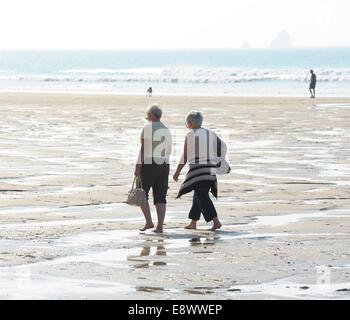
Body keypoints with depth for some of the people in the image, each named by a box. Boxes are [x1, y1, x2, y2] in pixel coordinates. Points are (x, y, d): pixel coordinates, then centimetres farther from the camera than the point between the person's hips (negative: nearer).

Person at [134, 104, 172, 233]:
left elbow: (143, 148, -15)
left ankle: (149, 222, 1)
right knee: (160, 198, 5)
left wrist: (137, 167, -14)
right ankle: (160, 226, -3)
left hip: (149, 165, -6)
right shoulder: (167, 130, 12)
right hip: (164, 165, 6)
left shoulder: (148, 128, -9)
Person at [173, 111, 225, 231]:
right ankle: (193, 223, 23)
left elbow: (185, 155, -4)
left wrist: (177, 171, 3)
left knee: (203, 198, -7)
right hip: (211, 170, 7)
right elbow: (224, 147, 6)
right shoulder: (211, 134, 12)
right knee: (198, 196, 18)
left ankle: (216, 221, -20)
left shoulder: (190, 135, -4)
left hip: (198, 170, -7)